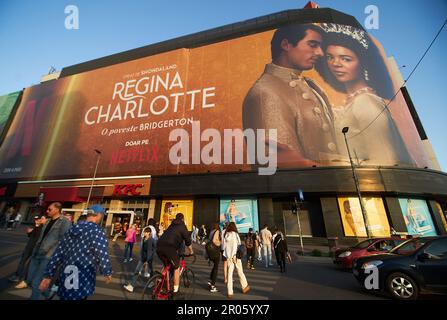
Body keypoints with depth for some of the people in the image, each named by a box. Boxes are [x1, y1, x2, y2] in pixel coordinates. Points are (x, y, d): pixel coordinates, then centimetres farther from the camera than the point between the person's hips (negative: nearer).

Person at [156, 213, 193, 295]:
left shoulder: (171, 226, 27)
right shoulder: (182, 226, 6)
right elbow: (188, 240, 6)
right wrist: (191, 251, 22)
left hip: (159, 246, 7)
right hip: (169, 248, -7)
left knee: (167, 267, 28)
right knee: (176, 268, 12)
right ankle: (175, 290, 17)